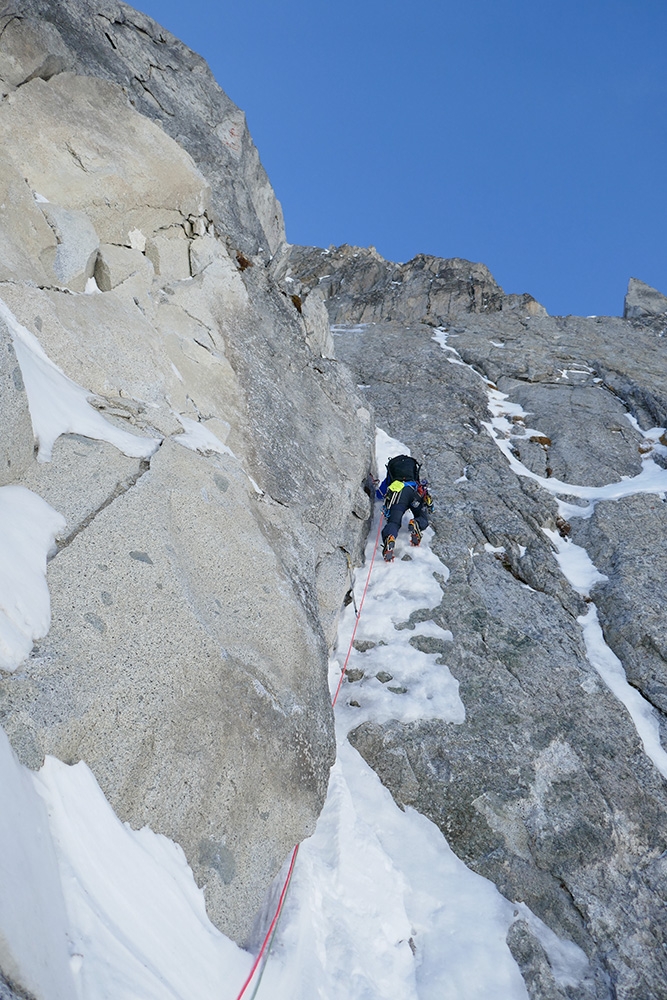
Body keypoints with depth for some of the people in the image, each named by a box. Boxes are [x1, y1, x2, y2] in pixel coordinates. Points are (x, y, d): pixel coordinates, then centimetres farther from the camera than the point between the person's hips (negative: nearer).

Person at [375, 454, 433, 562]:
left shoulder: (390, 476, 38)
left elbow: (379, 495, 45)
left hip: (398, 492, -1)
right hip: (415, 491, 1)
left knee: (393, 522, -13)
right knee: (423, 519, 13)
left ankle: (389, 539, -49)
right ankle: (417, 524, -26)